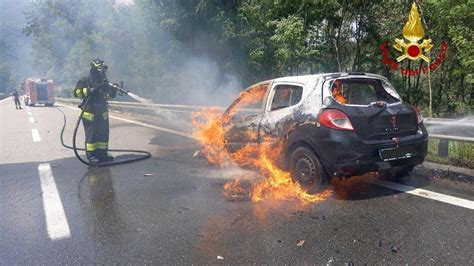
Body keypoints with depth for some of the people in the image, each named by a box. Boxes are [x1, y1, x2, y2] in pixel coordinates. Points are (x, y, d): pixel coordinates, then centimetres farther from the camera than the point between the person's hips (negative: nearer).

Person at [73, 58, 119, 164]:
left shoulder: (104, 81, 12)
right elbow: (77, 92, -12)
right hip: (89, 113, -6)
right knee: (91, 135, -3)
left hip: (102, 113, 6)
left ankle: (102, 154, 19)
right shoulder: (85, 80, -5)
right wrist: (89, 91, -23)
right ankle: (91, 156, 3)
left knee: (103, 134, 9)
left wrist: (113, 89, -4)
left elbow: (109, 96, 15)